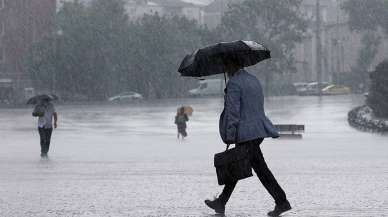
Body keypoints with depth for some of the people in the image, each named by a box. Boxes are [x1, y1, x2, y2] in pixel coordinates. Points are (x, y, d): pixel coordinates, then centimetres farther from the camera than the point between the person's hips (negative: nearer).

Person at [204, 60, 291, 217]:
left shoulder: (234, 83, -11)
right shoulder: (254, 80, 17)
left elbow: (232, 112, -16)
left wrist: (229, 136, -14)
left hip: (246, 134, -9)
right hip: (259, 130, 9)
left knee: (260, 168, -8)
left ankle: (282, 202, -10)